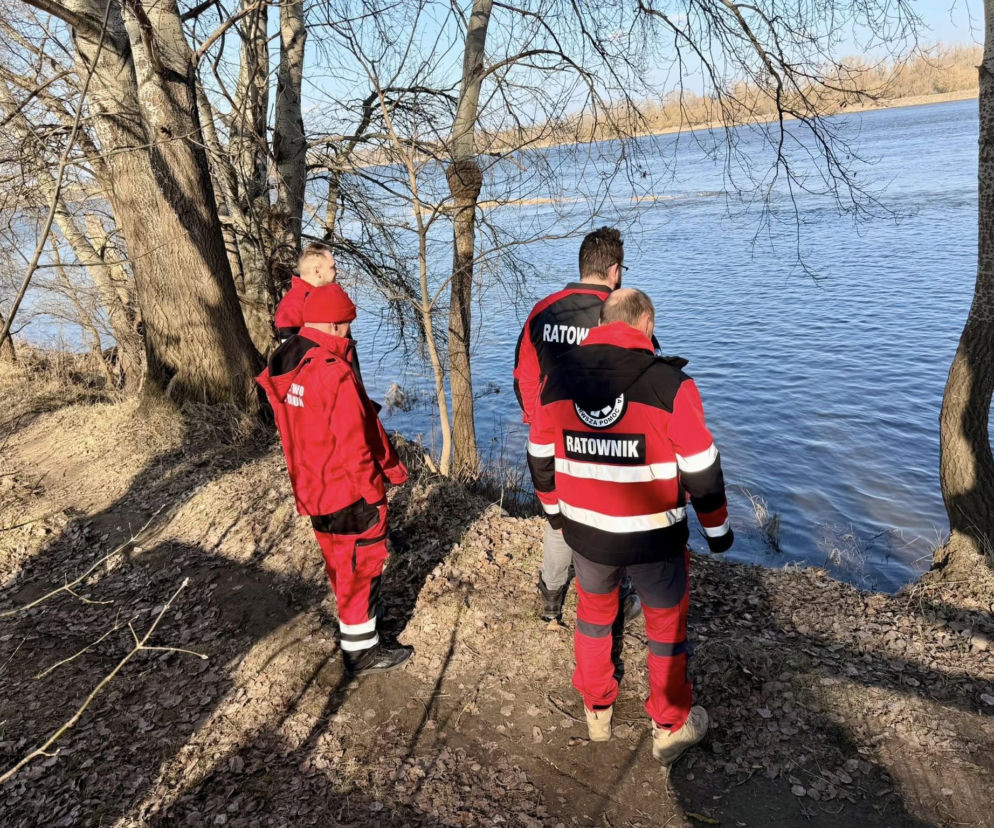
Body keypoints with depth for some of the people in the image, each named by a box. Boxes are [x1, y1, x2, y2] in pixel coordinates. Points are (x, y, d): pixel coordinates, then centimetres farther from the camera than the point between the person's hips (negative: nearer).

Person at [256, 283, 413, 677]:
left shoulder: (283, 368, 2)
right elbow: (354, 442, -24)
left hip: (311, 488, 9)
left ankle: (352, 625, 43)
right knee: (361, 565, 6)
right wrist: (372, 490, -13)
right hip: (347, 492, -9)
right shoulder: (335, 373, -25)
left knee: (339, 562, 24)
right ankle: (362, 649, 18)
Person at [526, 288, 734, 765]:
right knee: (667, 624, 18)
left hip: (586, 533, 3)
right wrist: (716, 528, 4)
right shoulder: (669, 384, -16)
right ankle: (671, 728, 34)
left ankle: (596, 711, 41)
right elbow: (701, 469, -12)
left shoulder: (559, 379, -4)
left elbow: (540, 456, 5)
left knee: (593, 613, 26)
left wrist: (554, 508, 21)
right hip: (654, 539, -3)